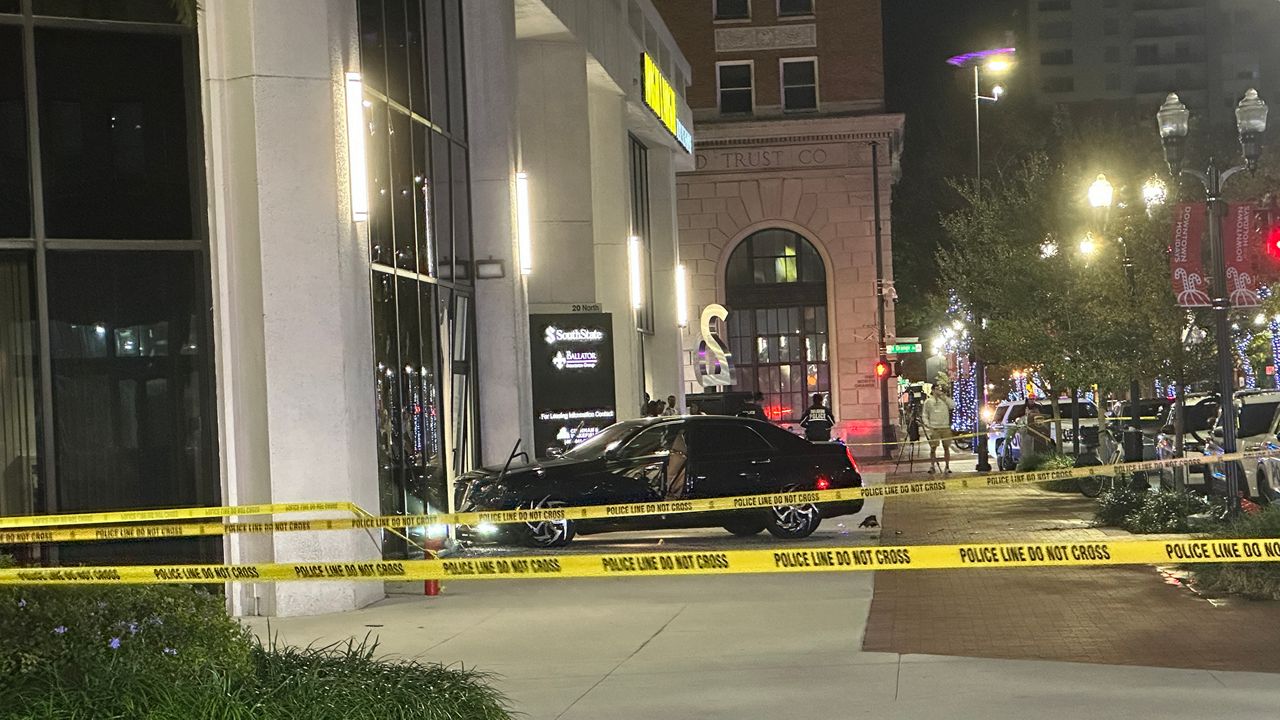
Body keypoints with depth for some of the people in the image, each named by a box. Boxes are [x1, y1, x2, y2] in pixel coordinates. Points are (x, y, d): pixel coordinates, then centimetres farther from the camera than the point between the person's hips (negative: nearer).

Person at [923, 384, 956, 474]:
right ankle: (932, 466, 3)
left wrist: (944, 396, -8)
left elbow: (953, 405, -10)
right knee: (933, 448, -4)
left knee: (946, 448, 3)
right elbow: (924, 415, 6)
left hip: (945, 427, 1)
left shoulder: (945, 400, 8)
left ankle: (947, 467, 9)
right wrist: (927, 426, -7)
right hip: (934, 428, -1)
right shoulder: (928, 401, 5)